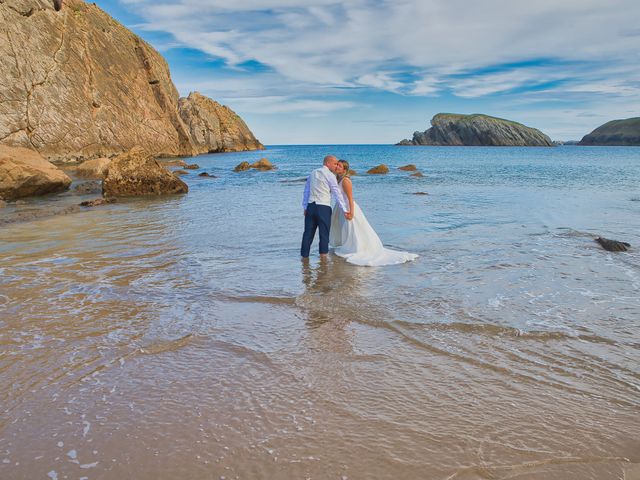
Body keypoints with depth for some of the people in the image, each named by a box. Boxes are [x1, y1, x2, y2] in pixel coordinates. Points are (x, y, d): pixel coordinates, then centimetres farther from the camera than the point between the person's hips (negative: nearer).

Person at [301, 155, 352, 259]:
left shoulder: (313, 173, 15)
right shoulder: (330, 175, -3)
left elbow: (306, 191, 17)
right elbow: (337, 194, -7)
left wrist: (305, 207, 21)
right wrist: (345, 210, -7)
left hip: (310, 206, 5)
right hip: (323, 207, -5)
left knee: (308, 232, 9)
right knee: (324, 232, 3)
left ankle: (304, 255, 13)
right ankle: (323, 255, 5)